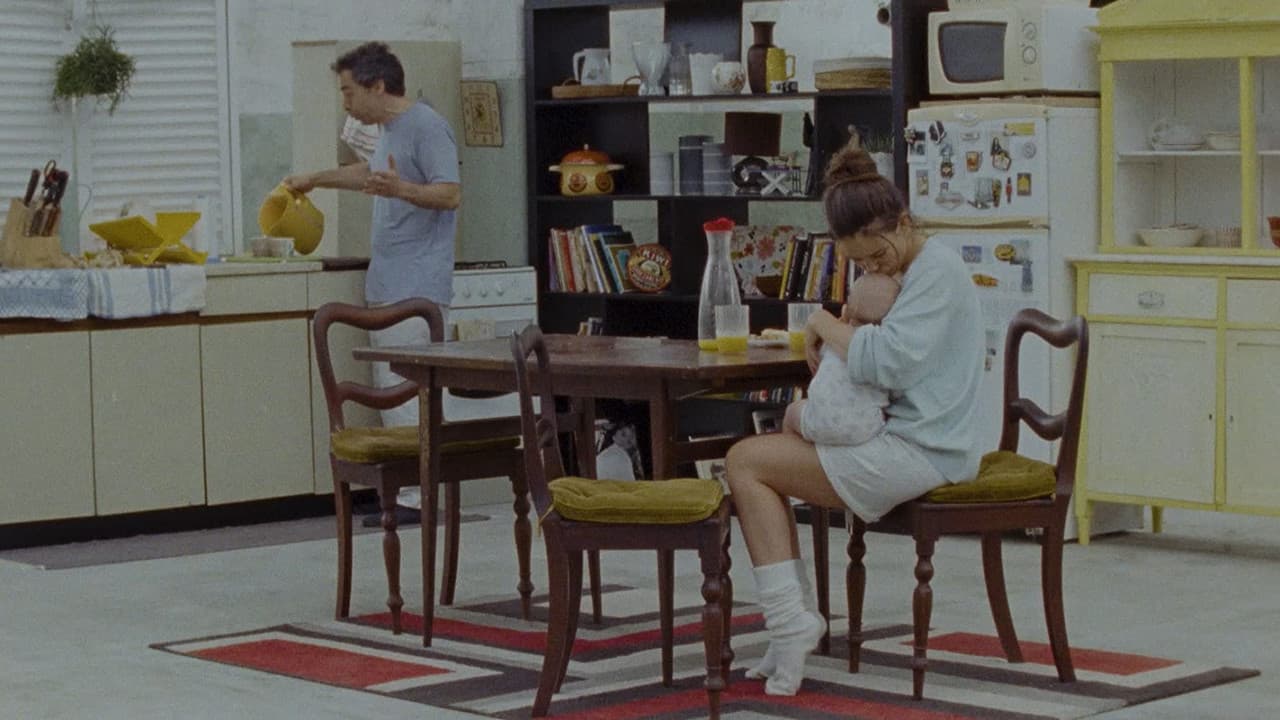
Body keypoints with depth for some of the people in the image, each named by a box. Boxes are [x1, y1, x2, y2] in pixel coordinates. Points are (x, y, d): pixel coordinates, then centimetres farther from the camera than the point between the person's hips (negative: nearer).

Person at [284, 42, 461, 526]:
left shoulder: (426, 127, -10)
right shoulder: (388, 130, 20)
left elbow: (451, 194, -19)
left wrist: (400, 189, -34)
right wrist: (316, 179, 48)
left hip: (417, 289, -10)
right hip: (385, 286, 10)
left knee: (407, 391, -13)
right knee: (390, 391, 6)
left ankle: (416, 497, -12)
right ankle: (401, 490, 7)